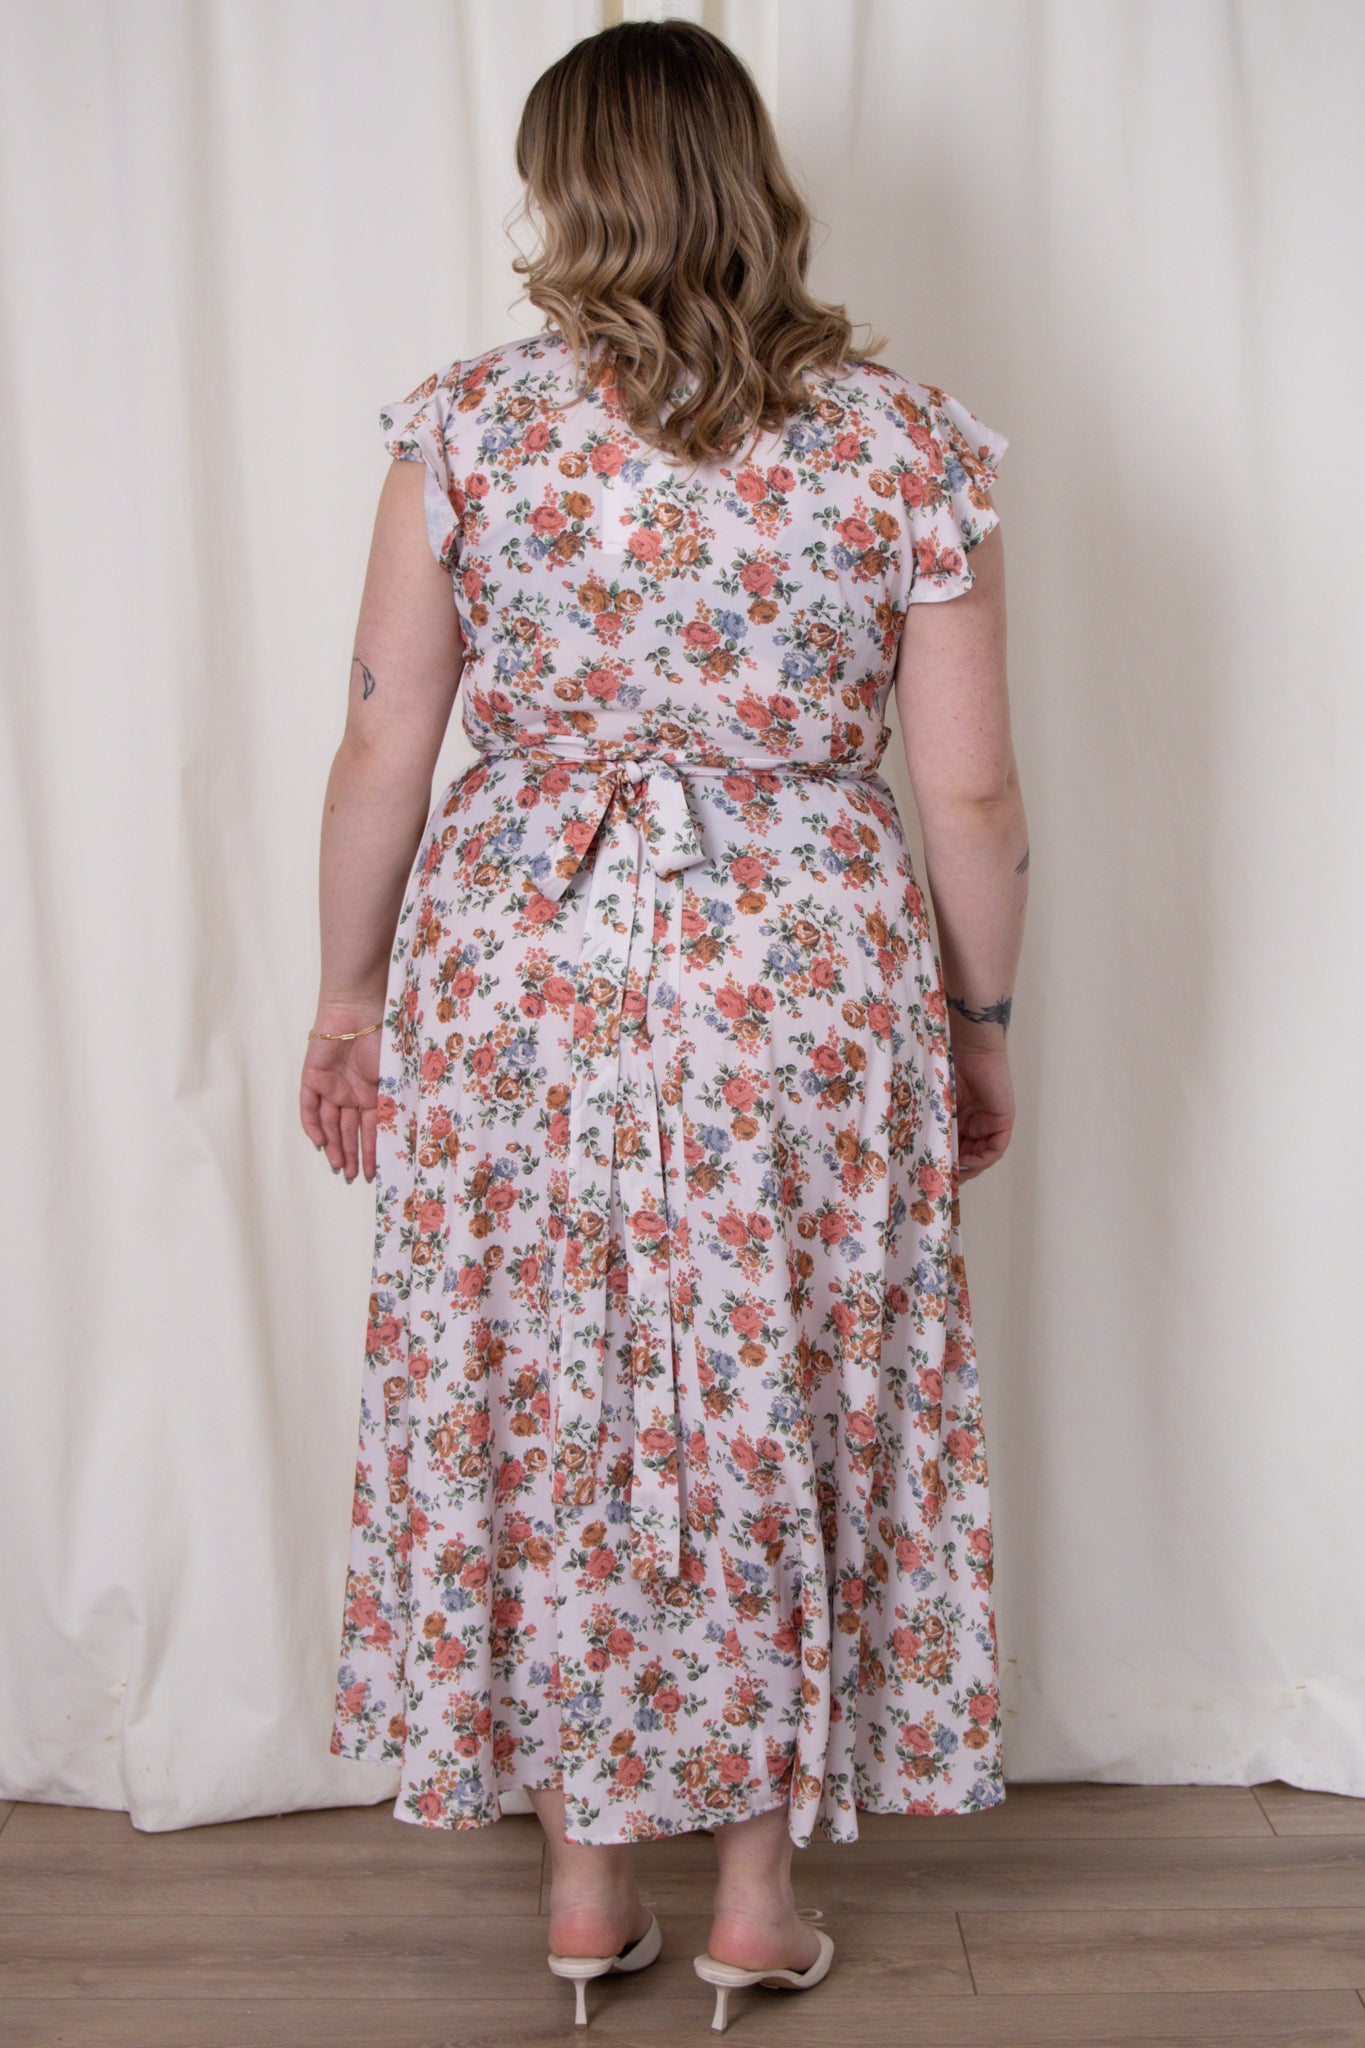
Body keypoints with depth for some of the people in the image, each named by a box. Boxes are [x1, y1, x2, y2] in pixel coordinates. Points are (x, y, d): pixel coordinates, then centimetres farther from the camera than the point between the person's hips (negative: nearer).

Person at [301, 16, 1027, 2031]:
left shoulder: (468, 426, -5)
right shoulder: (909, 443, -5)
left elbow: (382, 749, -2)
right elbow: (973, 792, -4)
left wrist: (352, 989, 11)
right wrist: (982, 1021, 10)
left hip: (517, 972, 0)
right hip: (808, 985, 0)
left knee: (538, 1406, 14)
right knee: (782, 1415, 14)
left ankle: (585, 1877, 28)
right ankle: (760, 1884, 27)